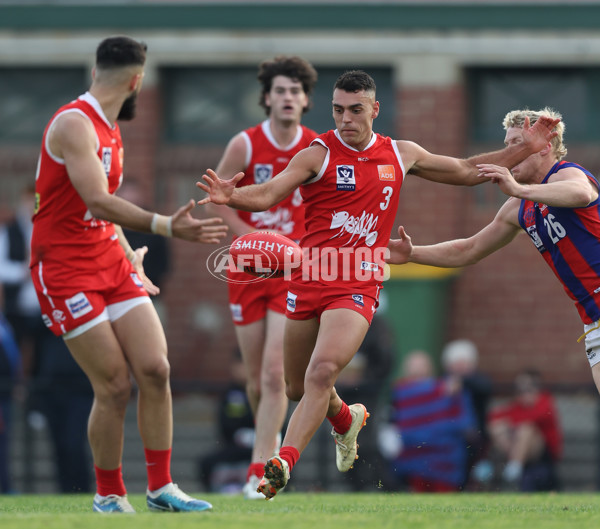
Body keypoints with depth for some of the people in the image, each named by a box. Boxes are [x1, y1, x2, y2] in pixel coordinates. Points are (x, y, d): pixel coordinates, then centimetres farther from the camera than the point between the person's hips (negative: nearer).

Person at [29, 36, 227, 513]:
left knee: (155, 369, -4)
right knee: (115, 385, -10)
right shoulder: (74, 124, -16)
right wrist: (168, 227, -34)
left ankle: (161, 487, 5)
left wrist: (130, 258, 20)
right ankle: (109, 495, 7)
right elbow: (99, 203, -27)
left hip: (110, 262, 8)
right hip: (65, 271, -8)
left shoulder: (110, 130, 15)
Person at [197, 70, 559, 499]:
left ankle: (284, 464, -25)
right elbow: (268, 194, -15)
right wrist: (232, 197, -37)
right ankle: (346, 420, 45)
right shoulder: (319, 155, -2)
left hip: (359, 287, -1)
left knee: (322, 372, -23)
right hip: (310, 281, 1)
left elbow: (467, 171, 24)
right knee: (298, 388, 12)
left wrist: (524, 149, 18)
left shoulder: (400, 155, 9)